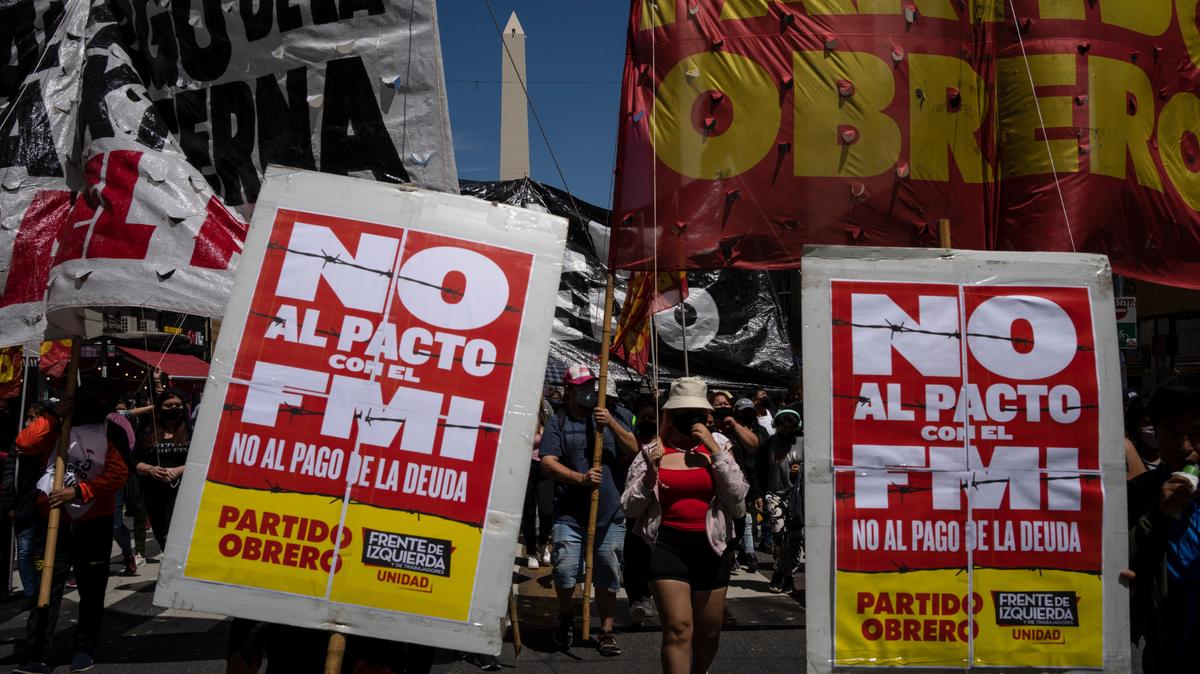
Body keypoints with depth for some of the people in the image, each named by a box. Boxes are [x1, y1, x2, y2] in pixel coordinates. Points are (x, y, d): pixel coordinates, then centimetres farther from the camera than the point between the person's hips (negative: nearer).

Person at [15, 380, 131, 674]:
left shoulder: (112, 433, -4)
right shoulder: (56, 425, 1)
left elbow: (118, 474, -13)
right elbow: (25, 443, -15)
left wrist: (78, 492, -20)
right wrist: (54, 415, -15)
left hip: (94, 523, 0)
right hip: (53, 519, 0)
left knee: (92, 592, 10)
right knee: (45, 588, -3)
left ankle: (85, 649, 25)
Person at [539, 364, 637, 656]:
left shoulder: (613, 417, 9)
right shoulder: (558, 423, 3)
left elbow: (635, 450, 1)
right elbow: (547, 463, -7)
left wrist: (612, 424, -11)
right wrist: (580, 478, -20)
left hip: (610, 514, 2)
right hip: (570, 514, -1)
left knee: (608, 576, 7)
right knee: (565, 571, -8)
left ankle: (606, 632, 25)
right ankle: (565, 616, 23)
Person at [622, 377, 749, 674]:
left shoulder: (717, 449, 7)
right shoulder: (652, 452, 5)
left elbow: (738, 496, -8)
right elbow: (630, 507, 4)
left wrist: (714, 449, -12)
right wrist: (649, 476, -14)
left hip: (711, 547, 2)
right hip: (667, 546, -2)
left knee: (709, 632, 14)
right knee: (678, 627, -13)